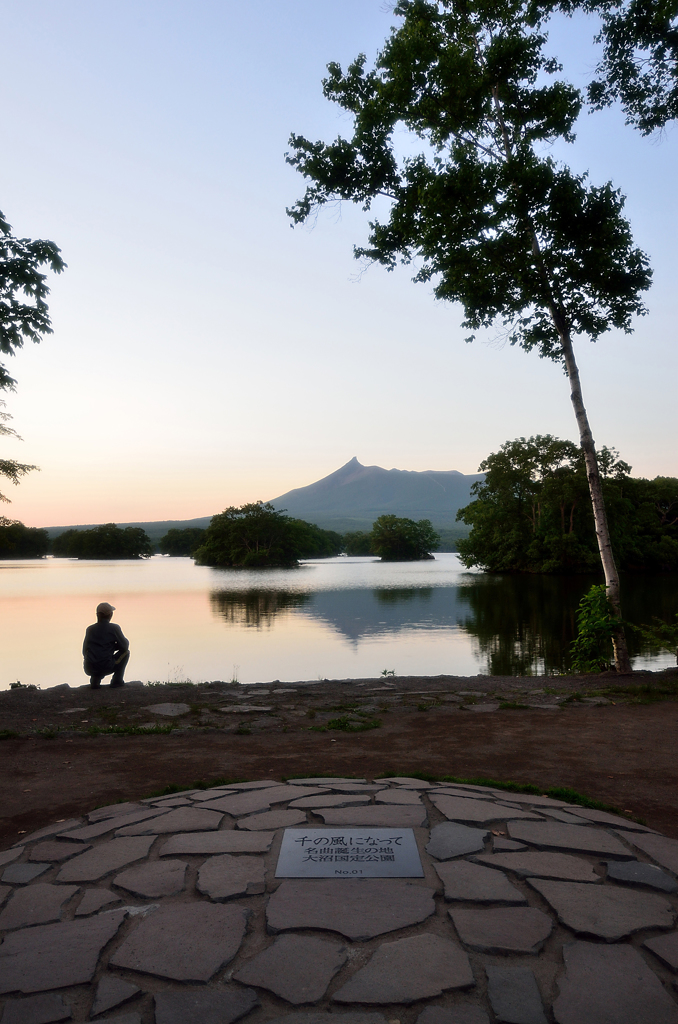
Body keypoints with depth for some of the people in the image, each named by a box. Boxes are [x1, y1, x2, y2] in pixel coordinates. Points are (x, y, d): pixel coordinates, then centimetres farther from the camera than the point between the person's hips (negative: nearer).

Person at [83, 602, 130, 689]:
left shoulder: (90, 629, 11)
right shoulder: (114, 628, -1)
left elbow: (85, 652, 18)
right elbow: (125, 646, 4)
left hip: (89, 670, 5)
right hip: (106, 668, -5)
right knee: (125, 652, 19)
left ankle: (95, 680, 16)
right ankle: (117, 680, 13)